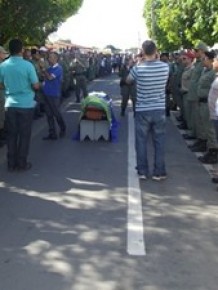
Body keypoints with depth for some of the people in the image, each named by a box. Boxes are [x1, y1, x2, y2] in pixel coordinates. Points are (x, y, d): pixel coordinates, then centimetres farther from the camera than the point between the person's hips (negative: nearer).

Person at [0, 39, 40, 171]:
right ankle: (22, 163, 13)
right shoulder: (28, 65, -13)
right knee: (24, 135, 7)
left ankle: (11, 163, 16)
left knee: (11, 134, 10)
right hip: (26, 104, -3)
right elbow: (36, 86, -8)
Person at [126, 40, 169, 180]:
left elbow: (128, 80, 7)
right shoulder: (165, 66, -6)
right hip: (159, 110, 2)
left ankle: (142, 171, 16)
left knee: (141, 141, 10)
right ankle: (159, 172, 13)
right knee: (159, 141, 9)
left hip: (142, 110, -1)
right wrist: (156, 59, 12)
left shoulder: (138, 68, -13)